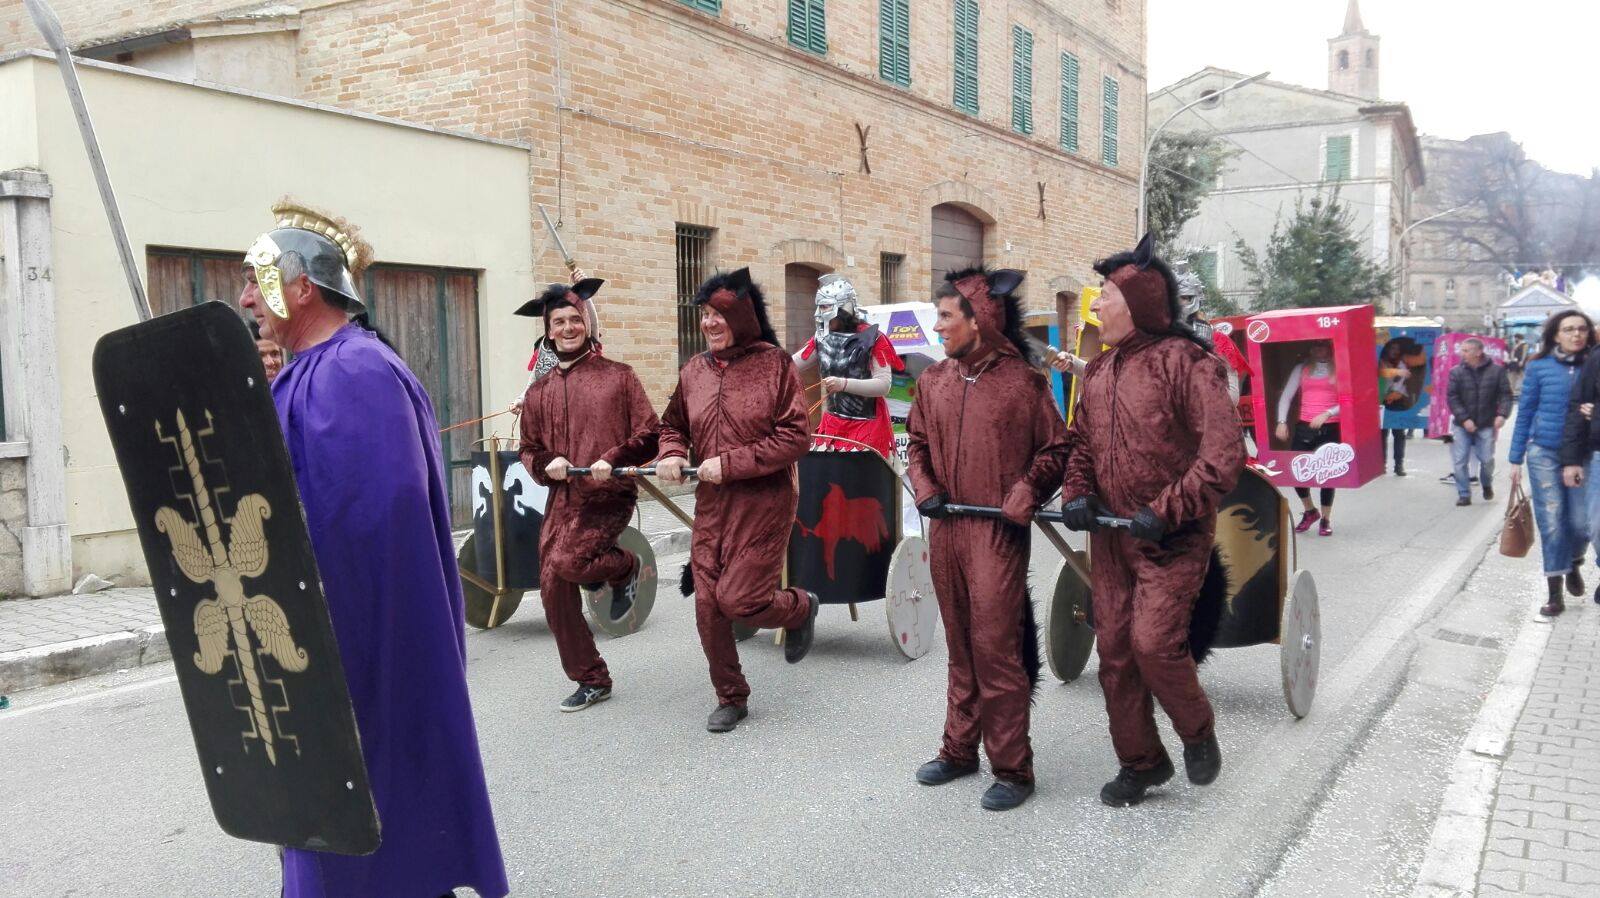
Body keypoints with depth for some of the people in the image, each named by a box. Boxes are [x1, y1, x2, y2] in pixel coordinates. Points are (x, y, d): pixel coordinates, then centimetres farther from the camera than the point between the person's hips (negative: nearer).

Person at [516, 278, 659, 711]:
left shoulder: (618, 376, 1)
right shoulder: (539, 391, 12)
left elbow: (649, 436, -1)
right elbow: (529, 449, 19)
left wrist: (612, 459, -16)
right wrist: (547, 464, -3)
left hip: (607, 495, -5)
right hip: (561, 500, 5)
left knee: (567, 563, -27)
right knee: (554, 590, 3)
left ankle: (626, 567, 8)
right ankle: (592, 681, 20)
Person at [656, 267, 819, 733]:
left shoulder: (774, 364, -8)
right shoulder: (694, 371, 6)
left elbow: (796, 437, -14)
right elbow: (673, 426, 21)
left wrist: (729, 464, -17)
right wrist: (671, 455, -2)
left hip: (764, 503, -5)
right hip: (711, 504, 5)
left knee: (737, 598, -10)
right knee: (707, 604, 3)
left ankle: (800, 608, 25)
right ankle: (731, 699, 24)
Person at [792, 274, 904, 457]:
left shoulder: (871, 338, -11)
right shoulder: (822, 339, 6)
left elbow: (884, 385, -16)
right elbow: (789, 366, 8)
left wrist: (843, 384, -26)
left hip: (868, 425, -5)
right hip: (832, 422, 5)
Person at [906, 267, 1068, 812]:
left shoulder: (1023, 381, -7)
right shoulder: (934, 380, 8)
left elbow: (1056, 448, 0)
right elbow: (916, 440, 18)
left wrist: (1026, 495, -12)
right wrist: (925, 488, 3)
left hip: (999, 532, -5)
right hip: (945, 528, 6)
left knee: (996, 647, -6)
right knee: (960, 646, 15)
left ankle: (1012, 769, 7)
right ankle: (959, 750, 28)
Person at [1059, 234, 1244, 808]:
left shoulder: (1186, 362, -13)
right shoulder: (1100, 370, 10)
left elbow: (1224, 454, -19)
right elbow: (1078, 442, 18)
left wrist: (1165, 511, -21)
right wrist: (1077, 493, -1)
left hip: (1172, 539, -7)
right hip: (1110, 537, 7)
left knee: (1154, 641, -16)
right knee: (1114, 652, 8)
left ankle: (1198, 733, 15)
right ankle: (1140, 762, 26)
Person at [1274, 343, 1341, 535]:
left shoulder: (1339, 369, 4)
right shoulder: (1301, 369, 13)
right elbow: (1286, 396, 9)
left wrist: (1326, 414, -17)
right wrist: (1282, 422, -2)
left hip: (1331, 427, -2)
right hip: (1304, 426, 3)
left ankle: (1326, 519, 17)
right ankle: (1310, 511, 17)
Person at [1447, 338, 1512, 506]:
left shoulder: (1496, 371, -2)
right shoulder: (1456, 372, -1)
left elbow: (1505, 394, -1)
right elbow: (1452, 397, -4)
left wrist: (1502, 414, -17)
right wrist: (1464, 419, -13)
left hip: (1486, 425, -1)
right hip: (1462, 425, 1)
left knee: (1487, 459, 2)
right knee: (1460, 460, -3)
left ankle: (1487, 485, 32)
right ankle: (1464, 494, 8)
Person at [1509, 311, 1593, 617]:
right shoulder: (1539, 367, 0)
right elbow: (1525, 413, 4)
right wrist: (1515, 459, 3)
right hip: (1544, 453, -1)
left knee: (1581, 522, 0)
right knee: (1551, 522, -1)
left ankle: (1574, 563, 33)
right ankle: (1555, 592, 8)